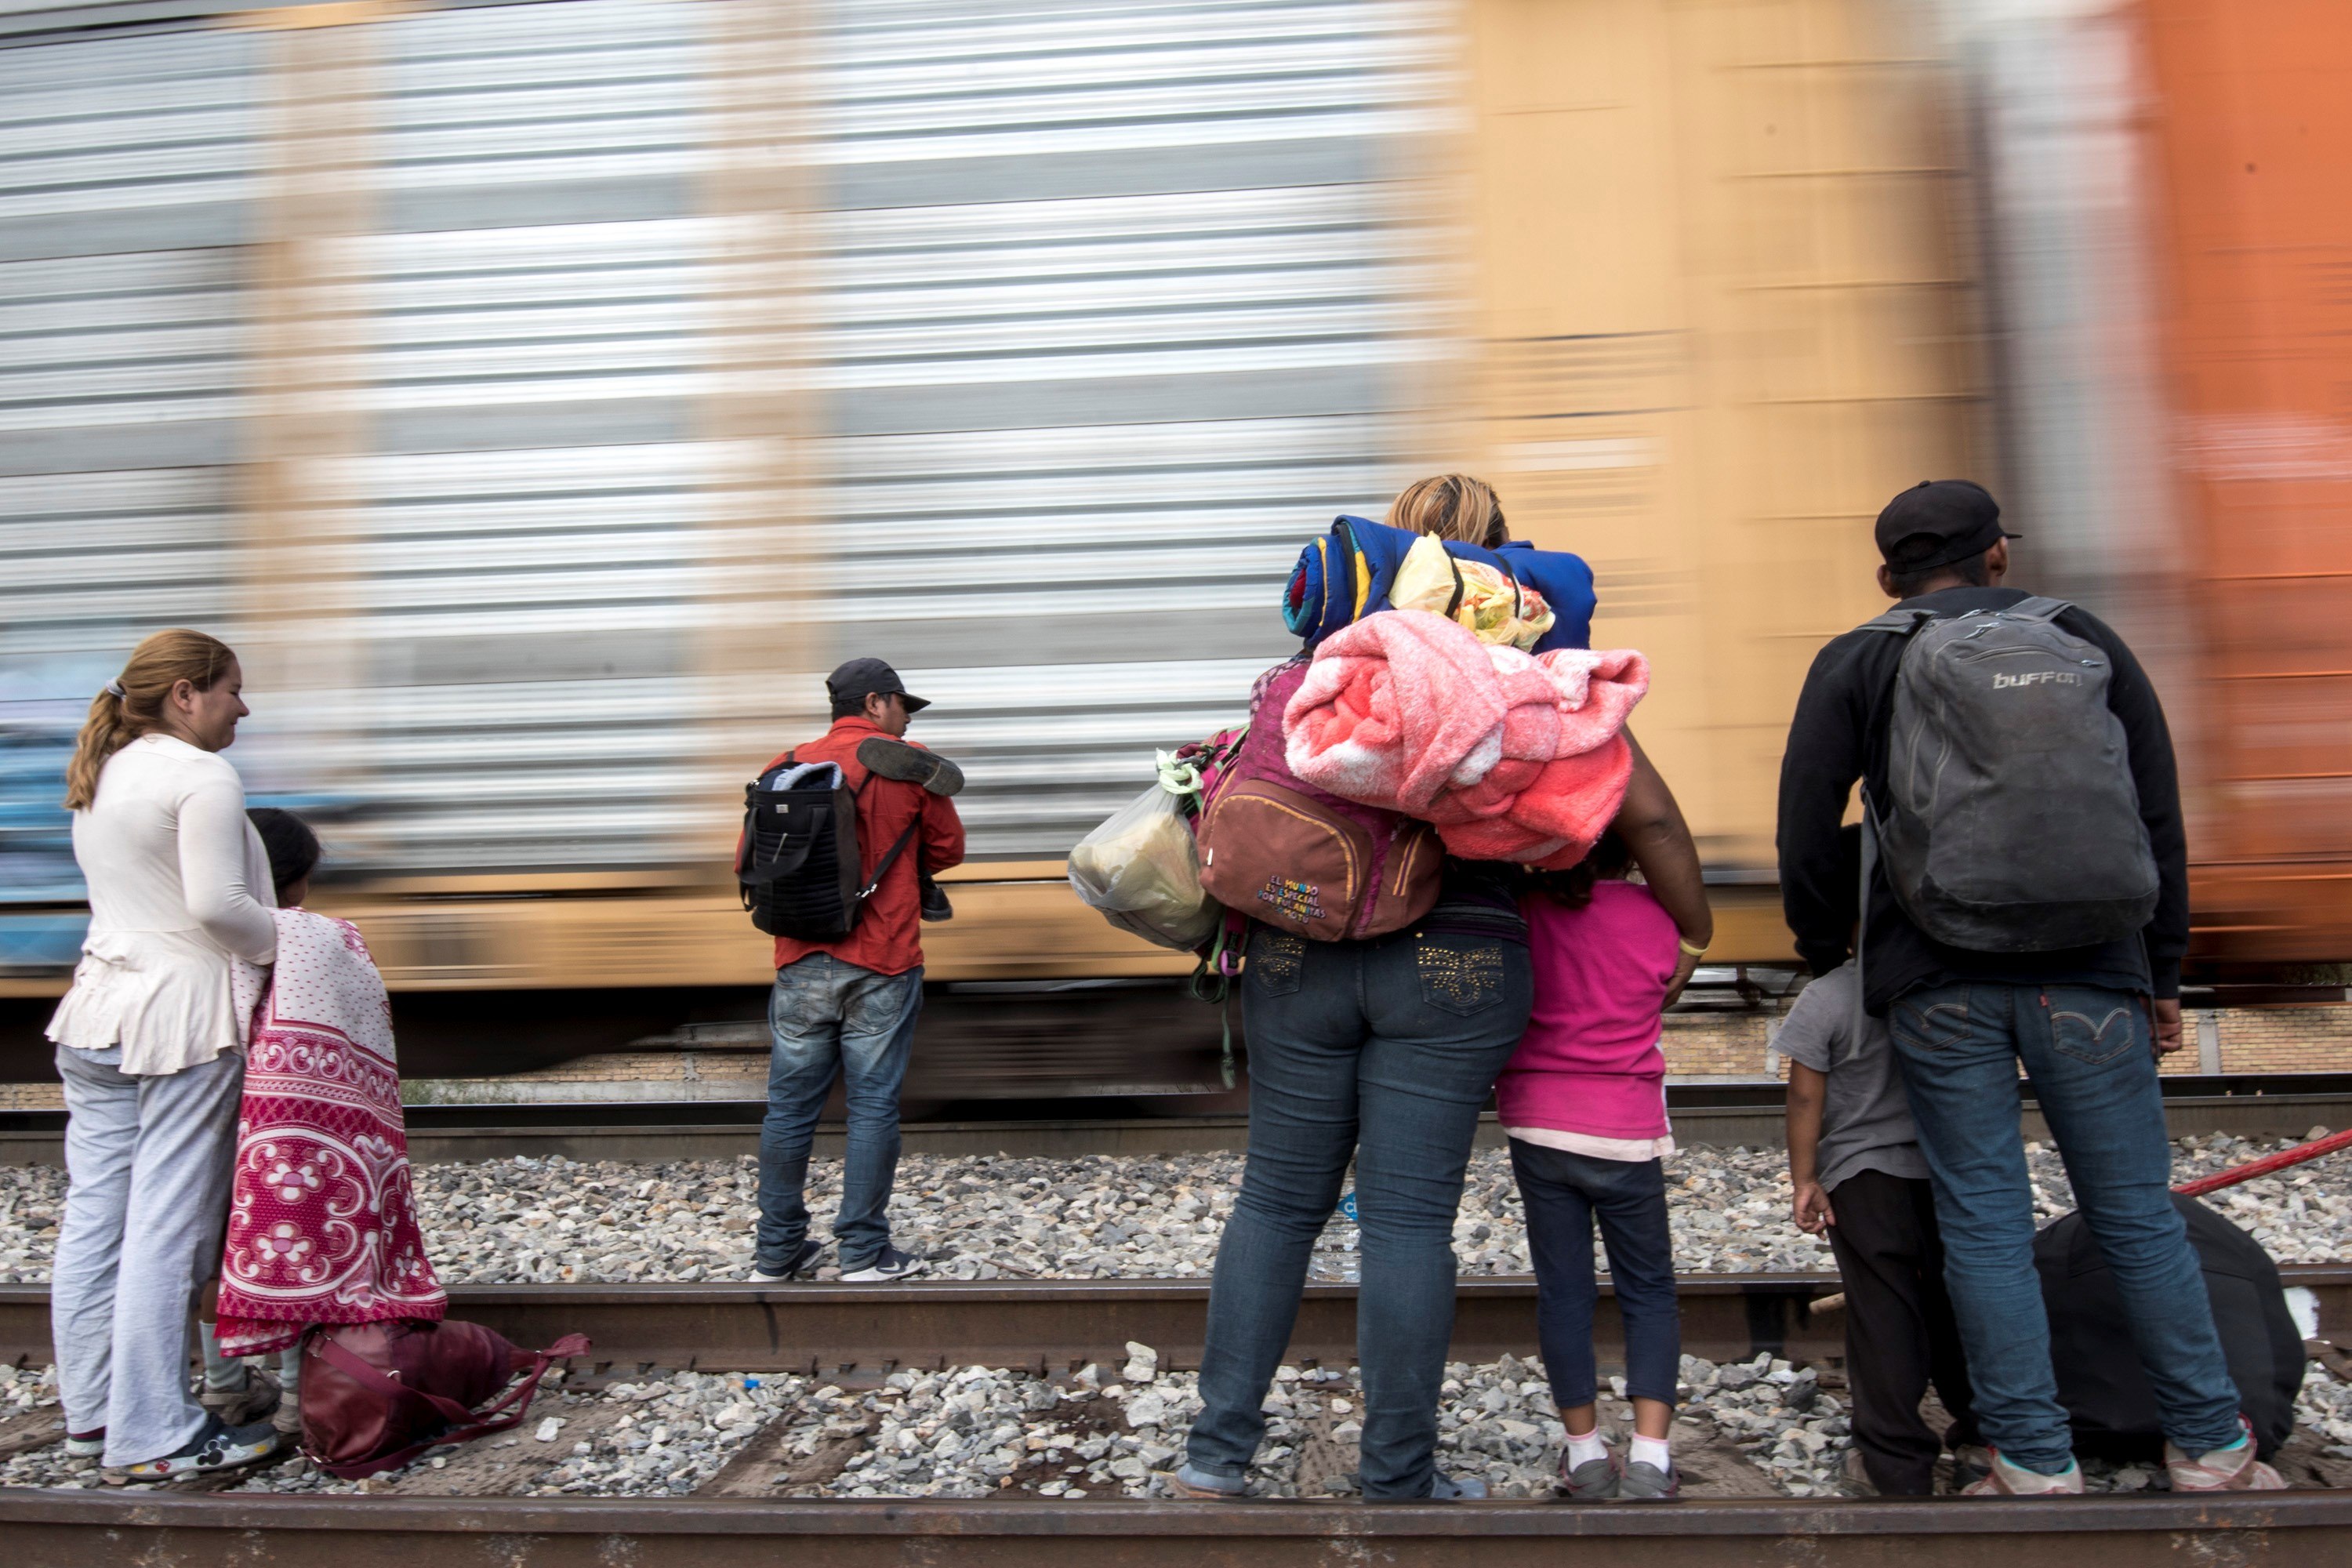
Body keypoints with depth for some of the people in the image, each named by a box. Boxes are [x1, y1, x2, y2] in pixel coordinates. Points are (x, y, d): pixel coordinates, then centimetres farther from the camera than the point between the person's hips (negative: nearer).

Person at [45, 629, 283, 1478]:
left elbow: (143, 897, 17)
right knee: (167, 1229, -4)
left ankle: (92, 1409, 24)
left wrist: (290, 929, 12)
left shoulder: (98, 775, 17)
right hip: (182, 1018, -9)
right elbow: (217, 904, -21)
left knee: (94, 1216, 13)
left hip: (97, 1012, 9)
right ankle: (157, 1436, 3)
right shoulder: (201, 777, -12)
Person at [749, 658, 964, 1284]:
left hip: (801, 962, 3)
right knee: (872, 1105, 4)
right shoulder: (909, 767, -2)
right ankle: (864, 1252, 9)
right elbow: (948, 848, 6)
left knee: (789, 1106, 11)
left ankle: (777, 1250, 19)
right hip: (881, 963, -3)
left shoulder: (787, 766, 5)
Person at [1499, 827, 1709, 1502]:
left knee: (1563, 1289, 9)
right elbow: (1662, 999, 9)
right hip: (1626, 1131, 0)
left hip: (1537, 1124, 1)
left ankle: (1585, 1452, 17)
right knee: (1649, 1289, 14)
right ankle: (1650, 1454, 6)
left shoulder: (1524, 910, -3)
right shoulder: (1658, 917, -3)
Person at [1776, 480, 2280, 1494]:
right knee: (2138, 1217, 11)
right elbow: (2158, 813, 12)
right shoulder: (2084, 639, 12)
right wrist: (2161, 971, 18)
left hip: (1936, 981, -1)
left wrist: (1827, 953, 15)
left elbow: (1808, 829, 1)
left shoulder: (1855, 663, 7)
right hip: (2085, 969, 2)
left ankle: (2034, 1463, 9)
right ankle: (2211, 1451, 19)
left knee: (1984, 1227, 4)